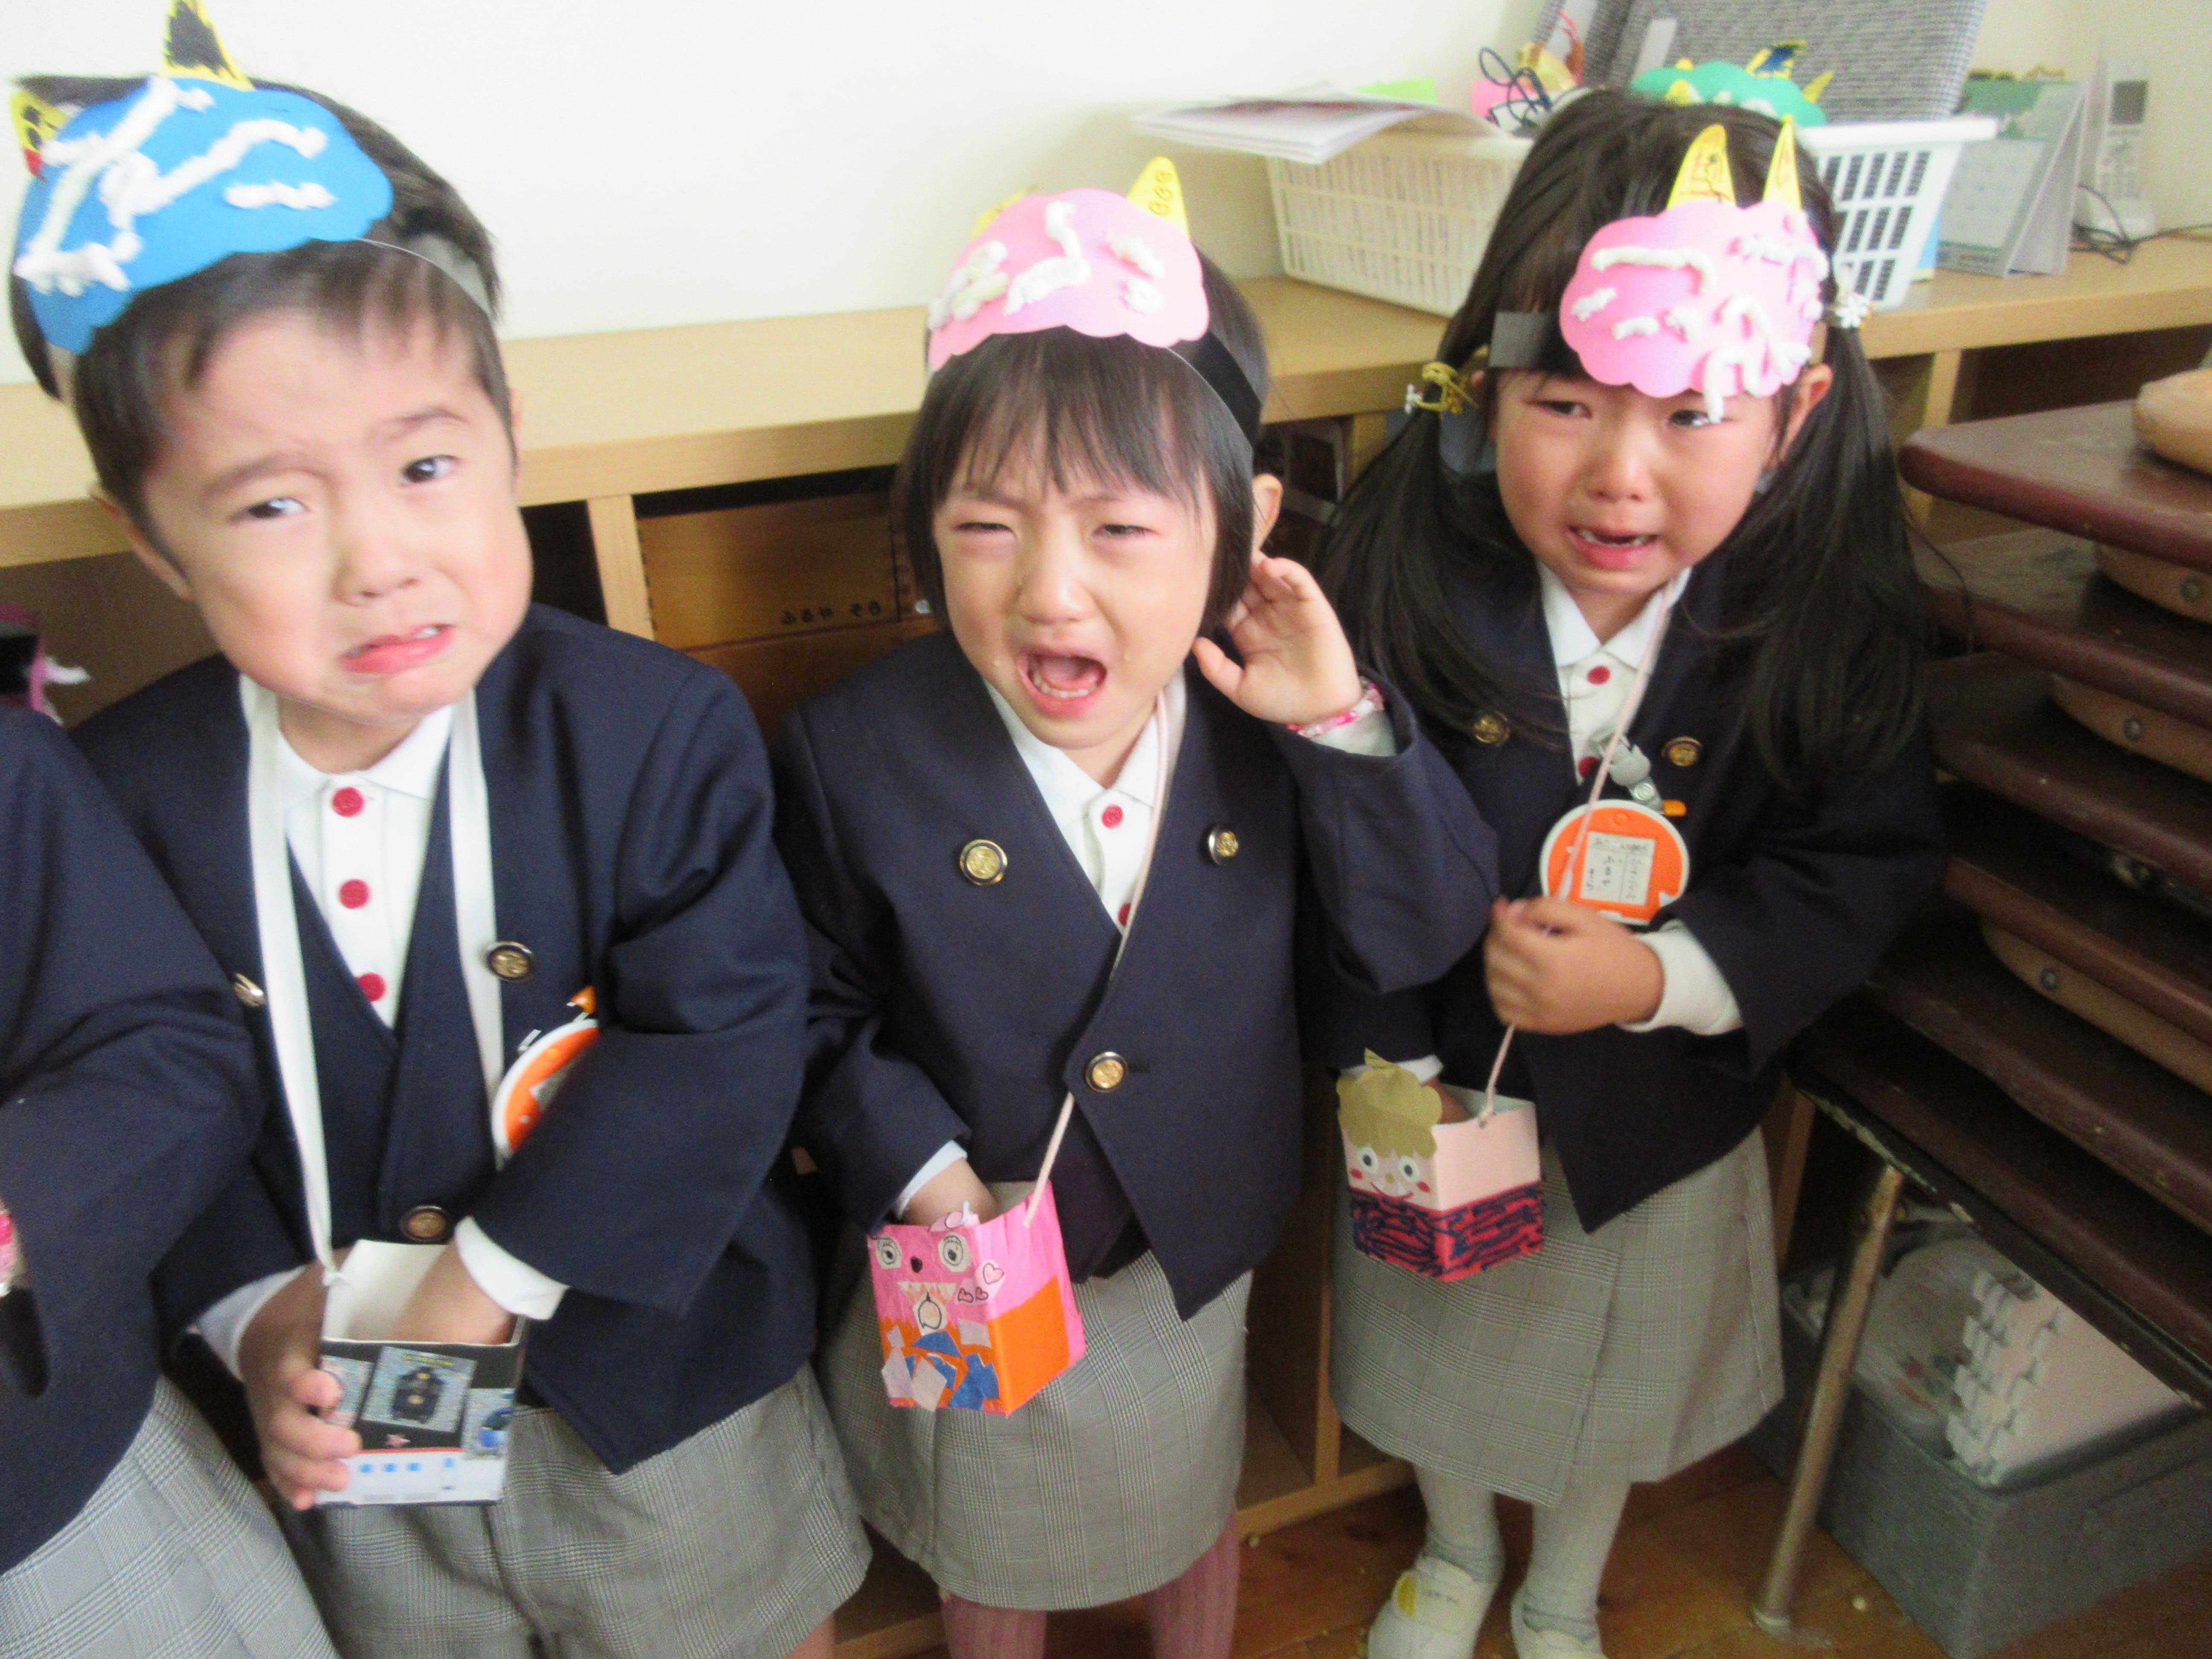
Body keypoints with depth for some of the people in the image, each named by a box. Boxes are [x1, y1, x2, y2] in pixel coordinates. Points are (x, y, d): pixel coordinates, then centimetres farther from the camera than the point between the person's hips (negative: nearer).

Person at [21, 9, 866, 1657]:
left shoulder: (661, 731, -23)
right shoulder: (124, 789, -13)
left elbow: (722, 1037, -25)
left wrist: (493, 1275, -24)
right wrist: (254, 1313, -16)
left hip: (664, 1378, -2)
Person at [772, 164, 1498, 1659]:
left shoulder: (1269, 727, -18)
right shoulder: (856, 755, -21)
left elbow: (1424, 941, -16)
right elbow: (819, 1017, -10)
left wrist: (1345, 725, -28)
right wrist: (912, 1167, -24)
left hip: (1197, 1255, 2)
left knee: (1195, 1512, 31)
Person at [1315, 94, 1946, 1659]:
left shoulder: (1825, 610, -20)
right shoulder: (1401, 576, -24)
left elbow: (1865, 866, -12)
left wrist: (1660, 976, -26)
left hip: (1665, 1112, 1)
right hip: (1445, 1084, 0)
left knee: (1618, 1380, 27)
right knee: (1448, 1354, 27)